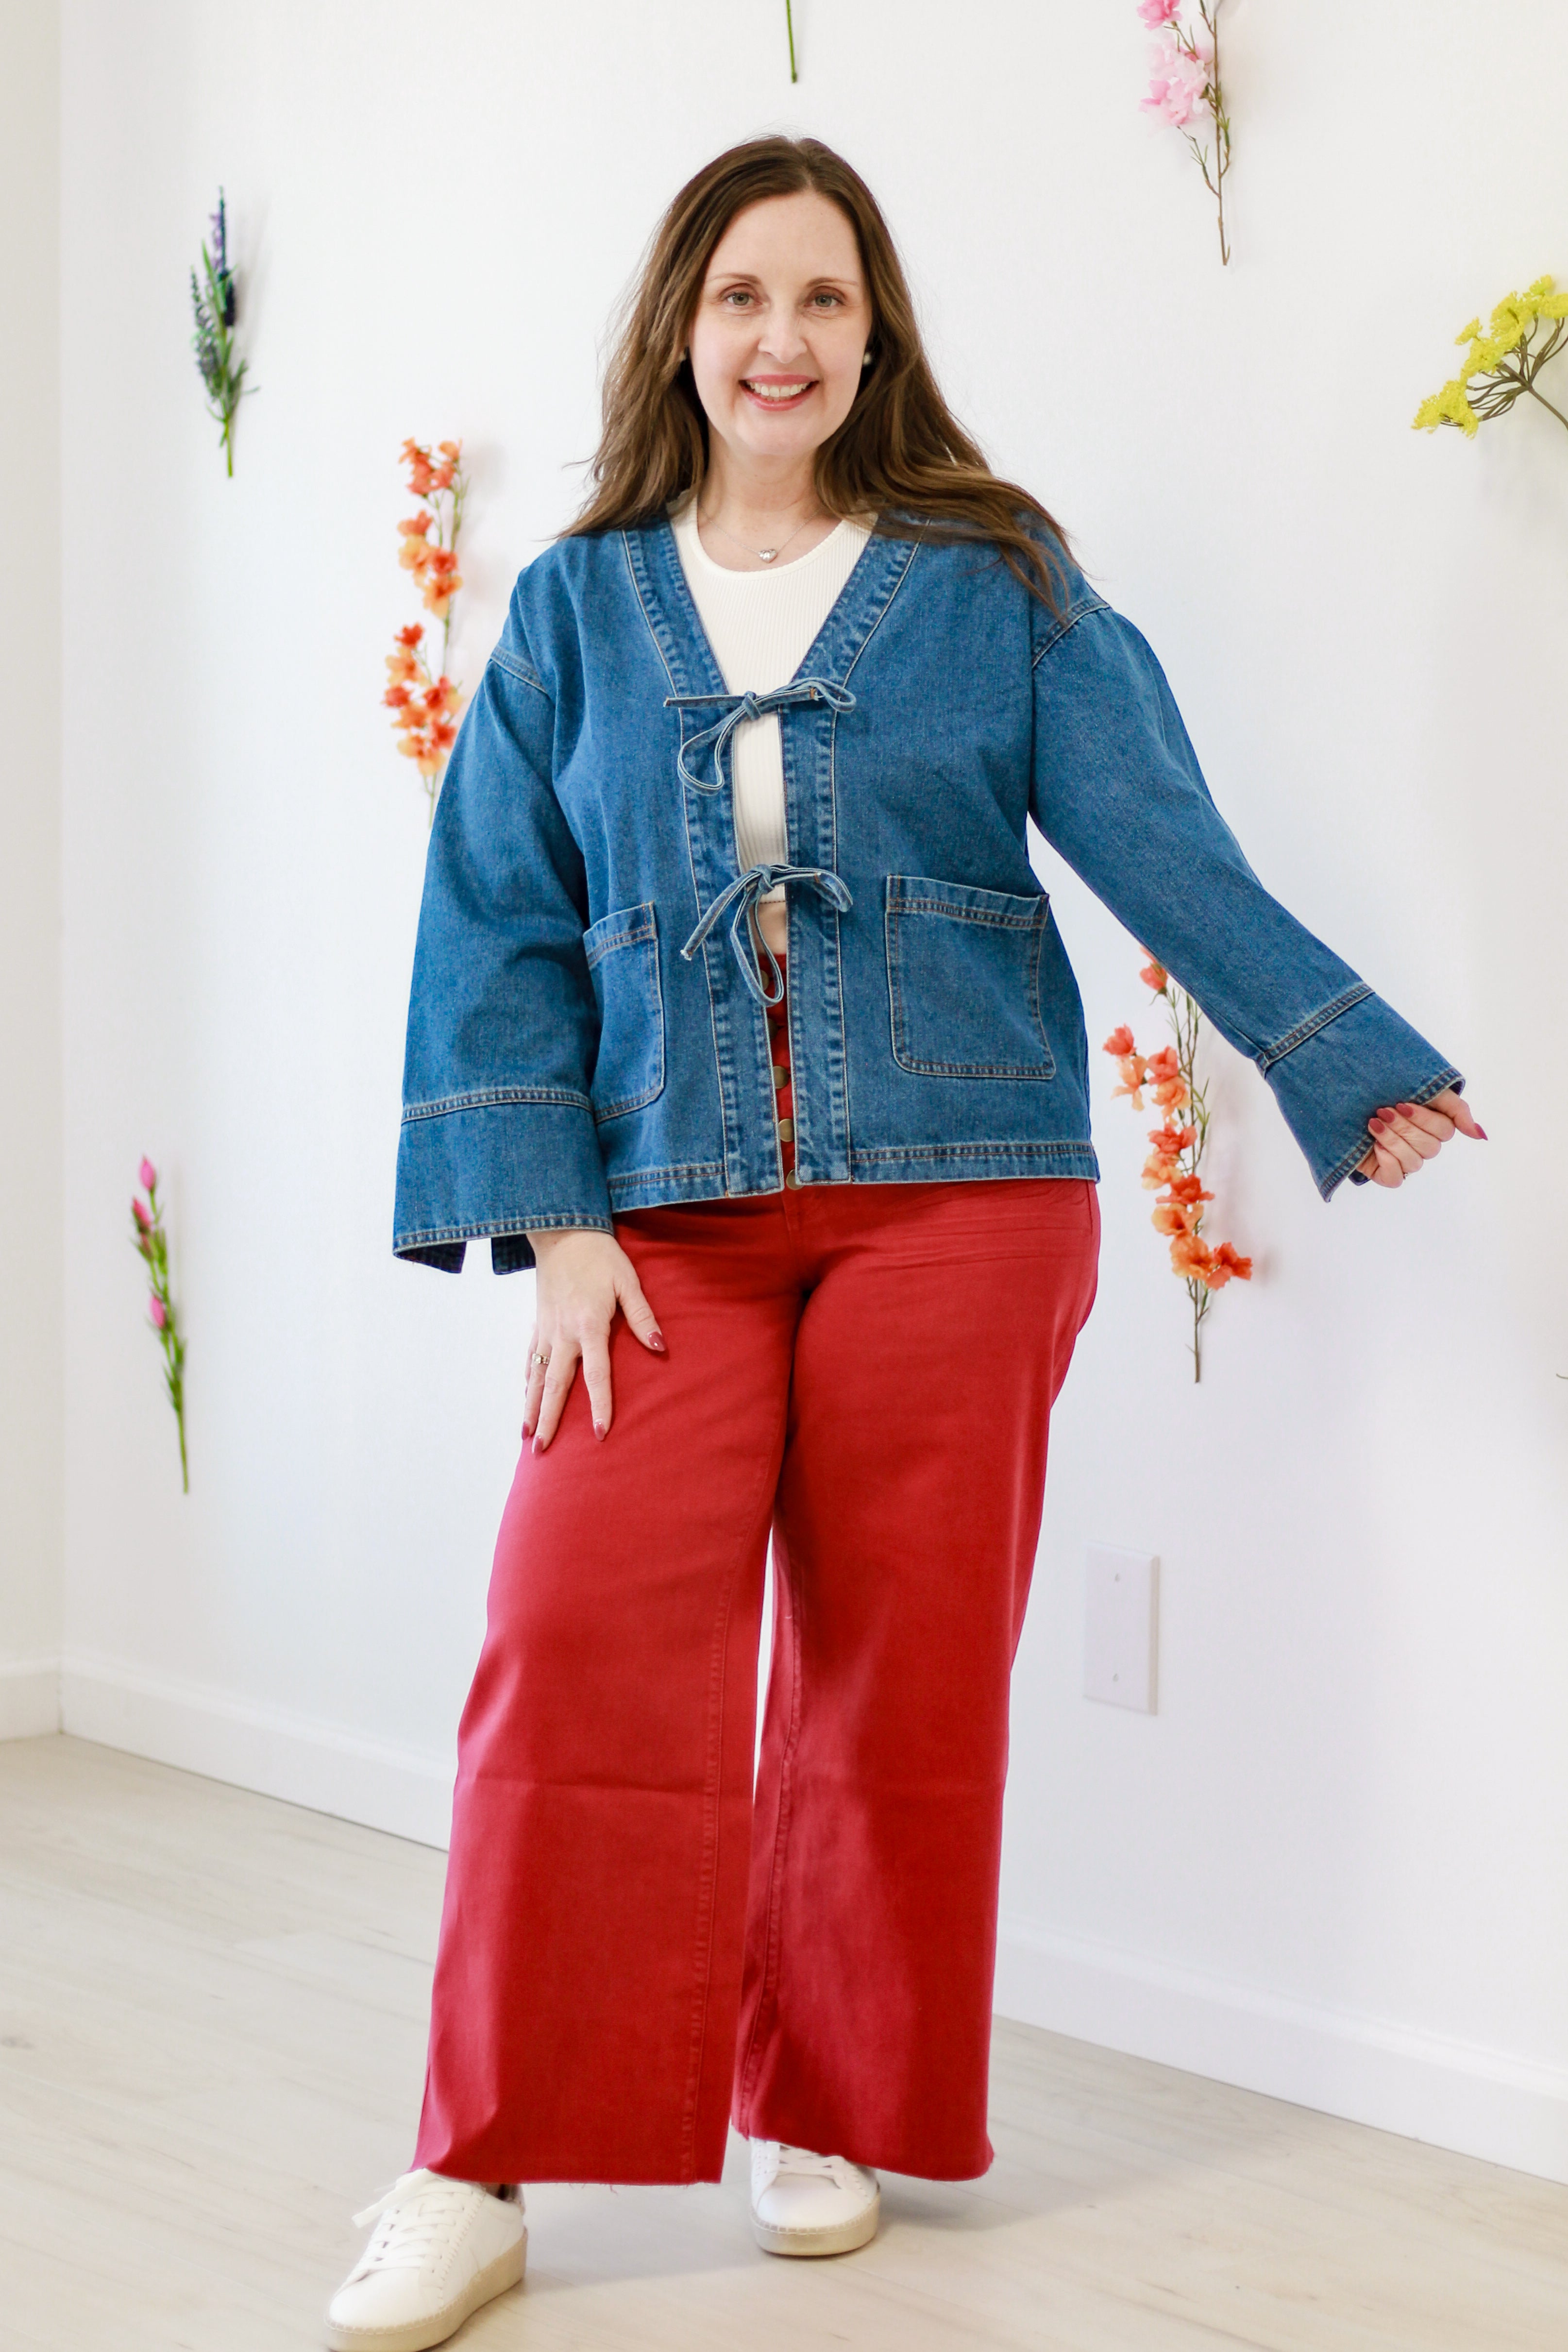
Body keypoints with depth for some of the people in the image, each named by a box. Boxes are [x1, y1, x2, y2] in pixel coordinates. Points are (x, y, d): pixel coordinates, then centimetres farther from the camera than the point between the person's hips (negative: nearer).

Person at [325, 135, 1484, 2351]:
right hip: (669, 1209, 1)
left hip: (958, 1193, 0)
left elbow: (1170, 849, 2)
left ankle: (828, 2112, 22)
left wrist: (1357, 1071, -6)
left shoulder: (995, 576, 6)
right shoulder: (578, 607, 10)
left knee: (902, 1673, 3)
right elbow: (499, 924, 6)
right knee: (579, 1635, -12)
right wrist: (550, 1222, -5)